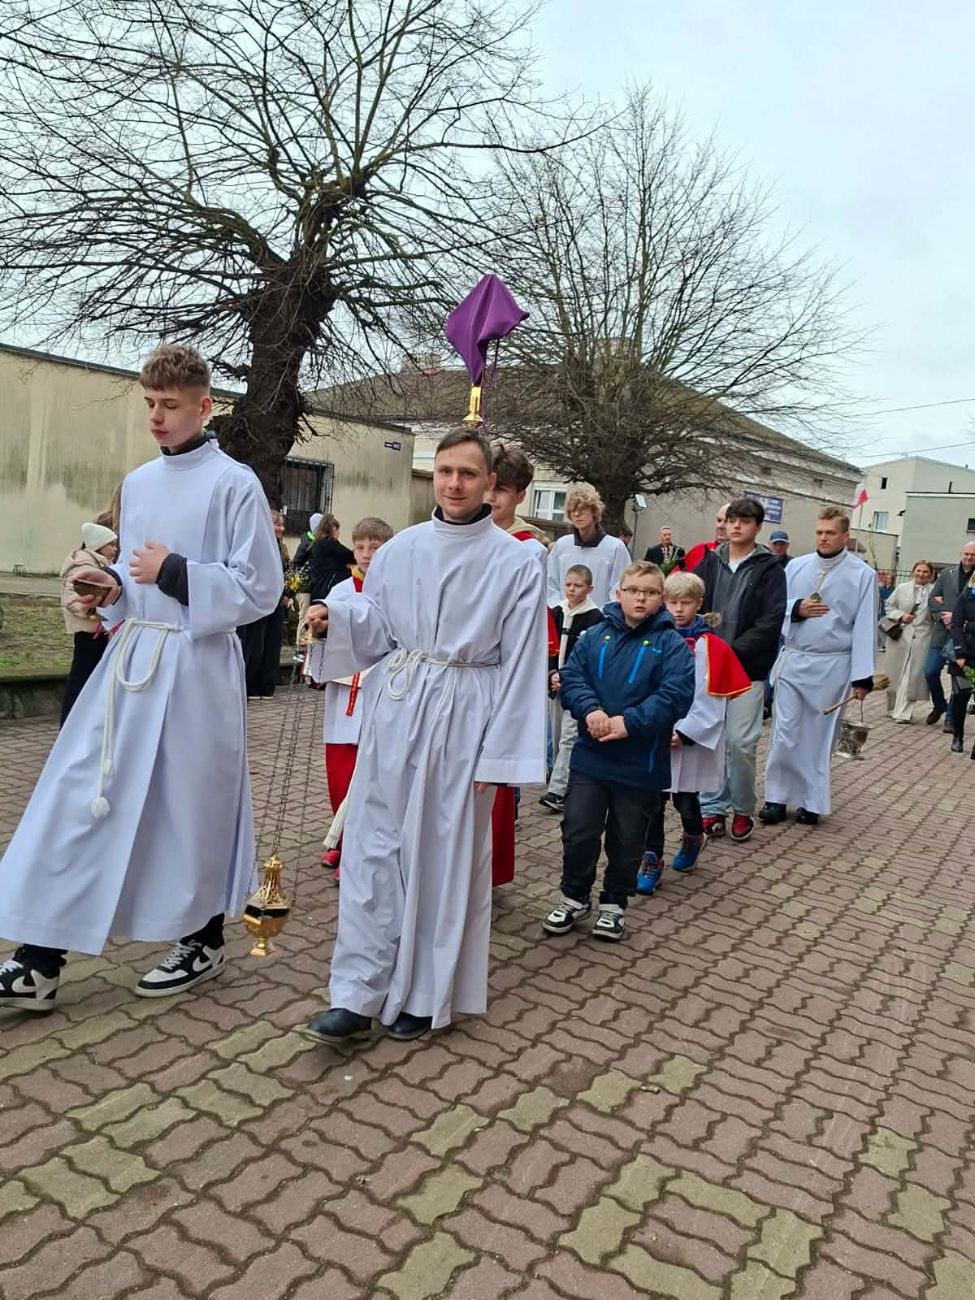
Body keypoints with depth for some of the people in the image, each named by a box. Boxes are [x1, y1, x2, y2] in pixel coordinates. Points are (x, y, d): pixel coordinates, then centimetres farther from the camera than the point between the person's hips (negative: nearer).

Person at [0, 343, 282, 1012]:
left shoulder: (233, 484, -8)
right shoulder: (137, 483, 14)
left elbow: (260, 588, -11)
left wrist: (176, 574, -16)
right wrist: (114, 586, 1)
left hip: (195, 666, -6)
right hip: (131, 656, 7)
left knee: (192, 806, 6)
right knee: (77, 796, 3)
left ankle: (204, 942, 28)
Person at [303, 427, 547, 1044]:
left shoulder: (516, 562, -5)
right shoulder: (400, 549, 6)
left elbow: (521, 663, -6)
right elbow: (376, 630, 13)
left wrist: (500, 754, -9)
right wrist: (333, 617, -9)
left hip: (464, 716, -3)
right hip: (396, 708, 3)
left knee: (446, 854, 6)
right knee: (376, 844, 4)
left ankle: (424, 995, 24)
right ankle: (358, 994, 15)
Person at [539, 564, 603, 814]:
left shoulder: (595, 617, -7)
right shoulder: (557, 613, 8)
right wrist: (552, 673, -6)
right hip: (556, 683, 6)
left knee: (569, 737, -11)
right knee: (557, 737, 11)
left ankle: (557, 790, -12)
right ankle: (567, 783, 24)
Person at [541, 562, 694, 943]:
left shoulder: (671, 644, -5)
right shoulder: (596, 635, 3)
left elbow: (675, 695, -16)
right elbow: (571, 677, -3)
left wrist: (628, 722, -23)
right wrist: (590, 710, -21)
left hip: (640, 764, -1)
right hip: (590, 756, 2)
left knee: (626, 840, 12)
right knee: (578, 832, 5)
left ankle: (613, 904, 32)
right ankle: (574, 897, 28)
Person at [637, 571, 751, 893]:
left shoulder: (712, 647, -6)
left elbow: (711, 701, -8)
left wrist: (684, 733, -13)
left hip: (691, 741, -2)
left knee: (685, 801, 11)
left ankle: (693, 838, 41)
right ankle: (651, 860, 18)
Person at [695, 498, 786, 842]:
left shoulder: (769, 569, 0)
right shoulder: (710, 562, 9)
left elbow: (771, 621, -8)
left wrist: (733, 651, -16)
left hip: (748, 669, -3)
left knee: (741, 741, -4)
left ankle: (743, 810, 16)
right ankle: (713, 808, 17)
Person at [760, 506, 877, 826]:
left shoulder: (862, 574, -3)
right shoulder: (795, 566, 5)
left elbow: (865, 628, -6)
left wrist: (862, 676, -10)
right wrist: (796, 609, -13)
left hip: (833, 666, -2)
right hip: (792, 661, 2)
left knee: (819, 736, 9)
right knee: (784, 733, 1)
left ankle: (811, 801, 21)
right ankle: (777, 797, 12)